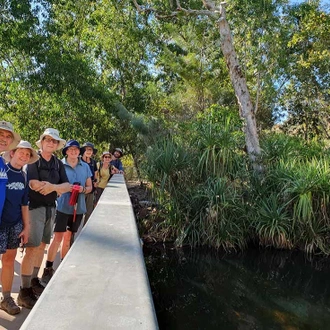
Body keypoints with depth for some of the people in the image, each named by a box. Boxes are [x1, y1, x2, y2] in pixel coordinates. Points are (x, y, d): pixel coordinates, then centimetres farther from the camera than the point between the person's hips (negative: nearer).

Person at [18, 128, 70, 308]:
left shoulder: (58, 164, 8)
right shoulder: (34, 159, -8)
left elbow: (67, 186, 1)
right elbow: (33, 184, -19)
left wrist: (52, 186, -19)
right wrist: (57, 189, -10)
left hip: (51, 208, 6)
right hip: (35, 207, -6)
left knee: (42, 245, 13)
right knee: (32, 248, -7)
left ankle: (34, 280, 27)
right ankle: (24, 291, 0)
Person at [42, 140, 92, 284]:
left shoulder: (85, 167, 6)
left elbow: (89, 187, 9)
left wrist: (83, 189, -11)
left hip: (78, 207, 4)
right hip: (63, 206, -4)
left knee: (68, 237, 16)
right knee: (58, 237, -7)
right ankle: (48, 269, 4)